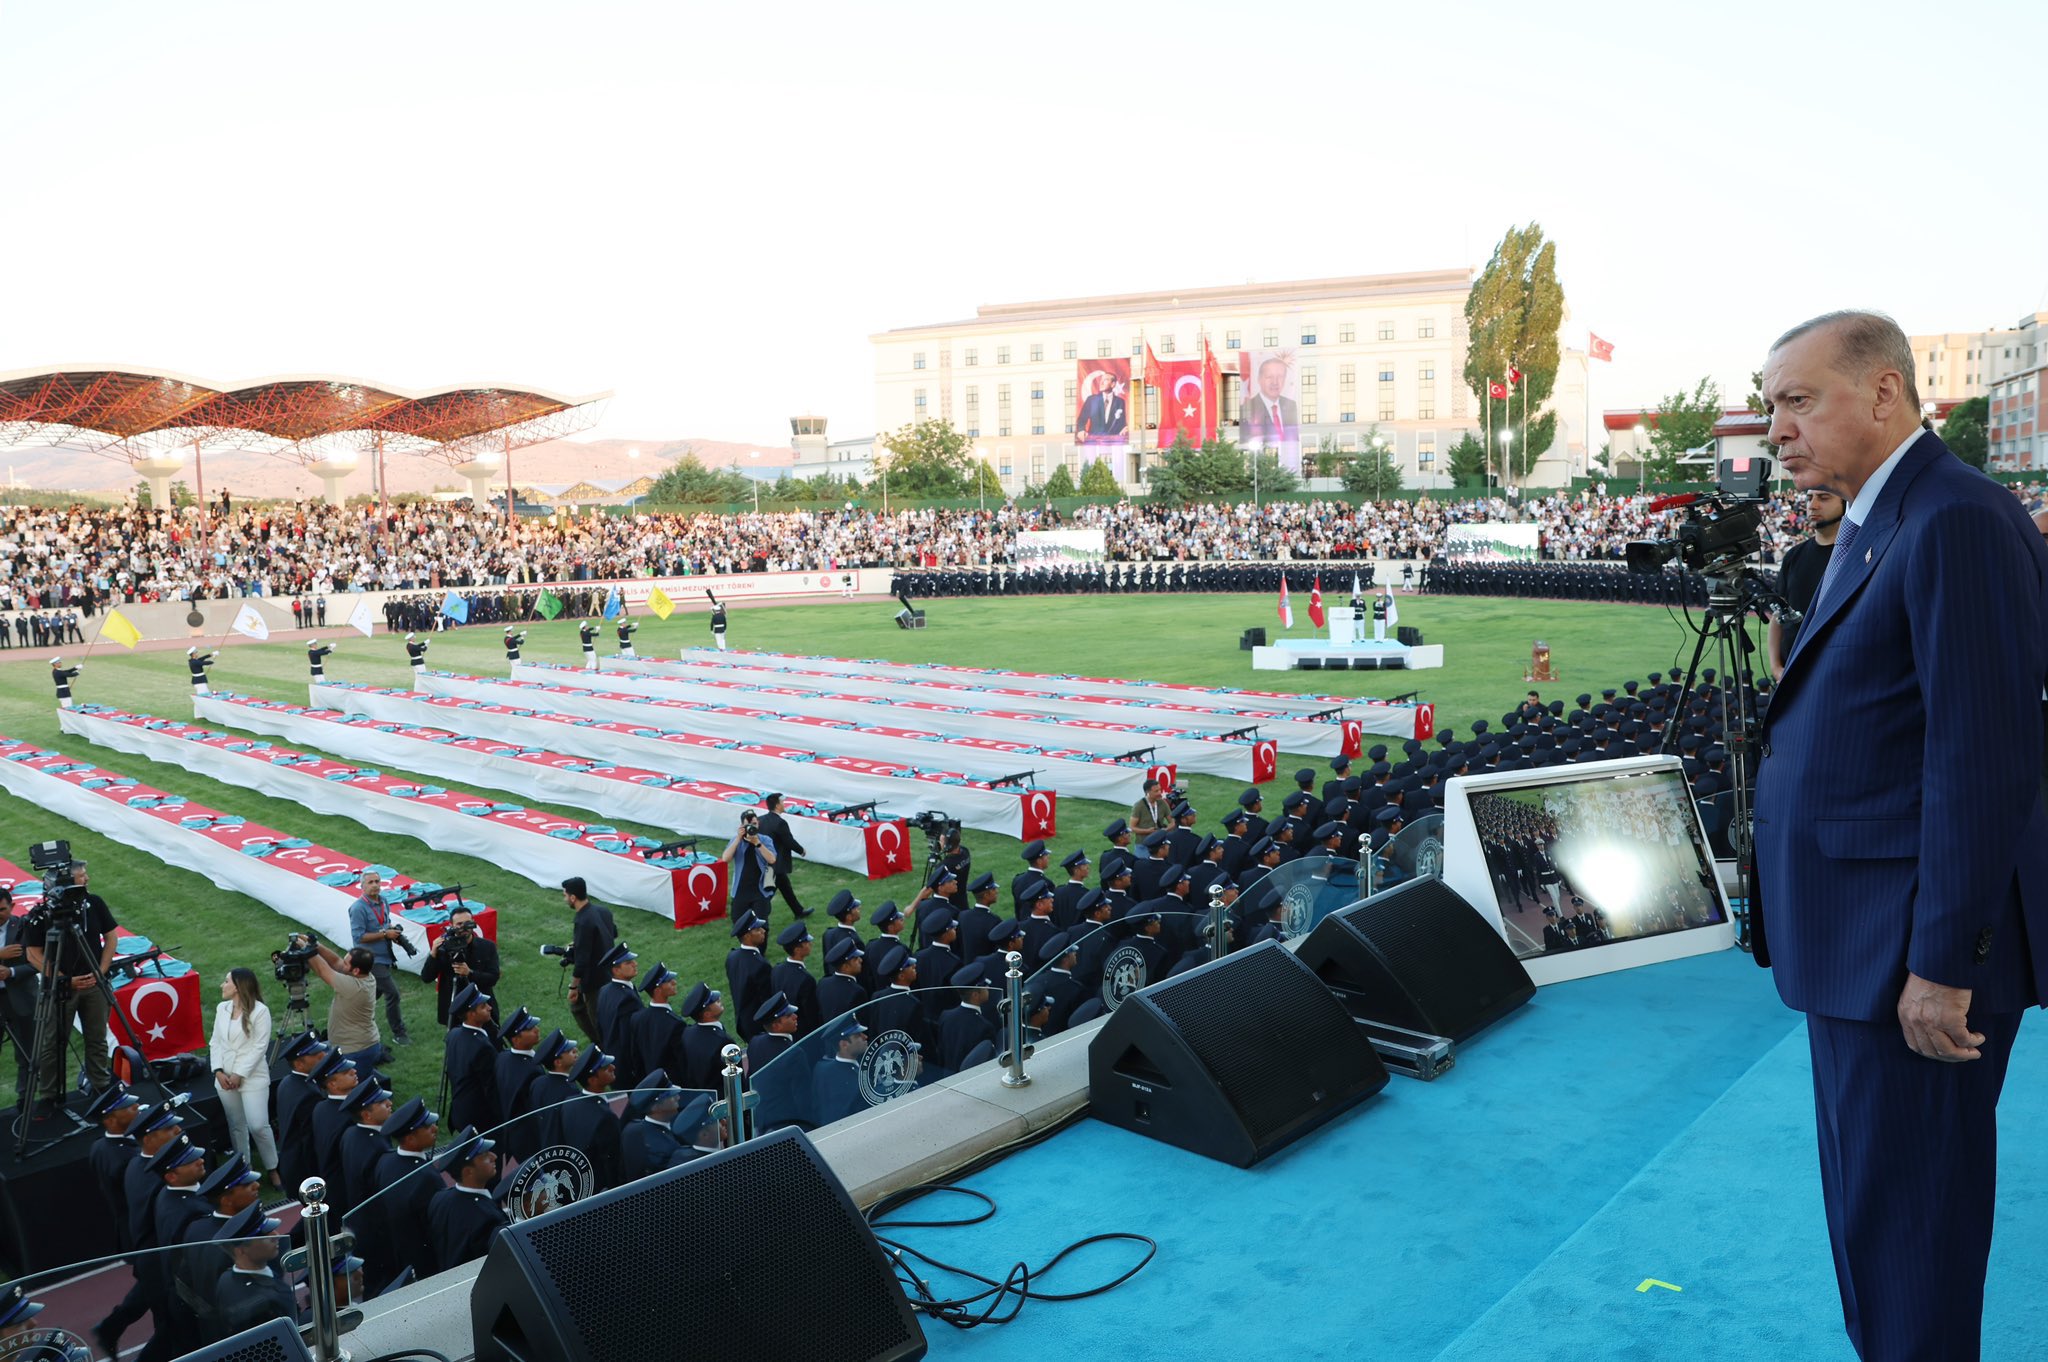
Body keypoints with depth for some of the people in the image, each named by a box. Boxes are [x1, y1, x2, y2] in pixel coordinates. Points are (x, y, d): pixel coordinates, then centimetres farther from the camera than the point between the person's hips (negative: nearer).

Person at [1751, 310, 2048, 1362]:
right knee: (1868, 1199, 21)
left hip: (1913, 956, -10)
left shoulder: (1957, 523, -18)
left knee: (1902, 1214, 3)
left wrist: (1943, 966, -22)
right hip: (1859, 938, 10)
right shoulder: (1872, 527, 14)